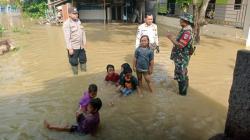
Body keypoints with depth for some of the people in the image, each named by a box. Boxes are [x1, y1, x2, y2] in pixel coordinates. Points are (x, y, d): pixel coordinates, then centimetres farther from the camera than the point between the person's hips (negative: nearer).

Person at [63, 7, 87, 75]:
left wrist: (84, 42, 11)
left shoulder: (78, 21, 7)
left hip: (81, 46, 7)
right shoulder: (67, 23, -15)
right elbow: (67, 37, -19)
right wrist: (70, 48, -22)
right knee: (74, 62, 4)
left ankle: (84, 71, 36)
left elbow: (83, 32, 13)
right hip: (73, 47, -7)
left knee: (83, 59, 19)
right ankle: (76, 74, 20)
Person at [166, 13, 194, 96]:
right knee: (182, 74, 22)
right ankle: (183, 89, 38)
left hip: (182, 58, -10)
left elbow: (180, 45, -30)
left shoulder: (187, 32, -25)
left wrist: (171, 38, -25)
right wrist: (172, 37, 9)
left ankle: (182, 92, 17)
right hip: (180, 57, 10)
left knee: (181, 75, 2)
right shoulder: (184, 30, 8)